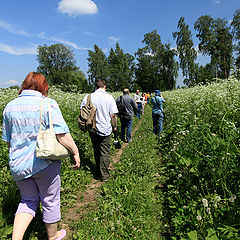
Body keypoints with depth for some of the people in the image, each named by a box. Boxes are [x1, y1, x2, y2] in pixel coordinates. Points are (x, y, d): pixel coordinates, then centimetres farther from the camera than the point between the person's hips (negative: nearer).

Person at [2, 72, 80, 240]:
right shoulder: (47, 104, -13)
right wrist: (75, 152, -7)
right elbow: (62, 135, -20)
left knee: (28, 200, 25)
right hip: (44, 163, -5)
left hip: (18, 165, 5)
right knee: (50, 201, 17)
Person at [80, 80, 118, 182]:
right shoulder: (109, 97, -9)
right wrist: (114, 126, 6)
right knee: (105, 152, 7)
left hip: (92, 129, 3)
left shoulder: (88, 97, -2)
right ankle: (104, 175, 13)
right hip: (105, 129, -3)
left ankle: (98, 171, 35)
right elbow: (113, 115, -10)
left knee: (96, 151, 19)